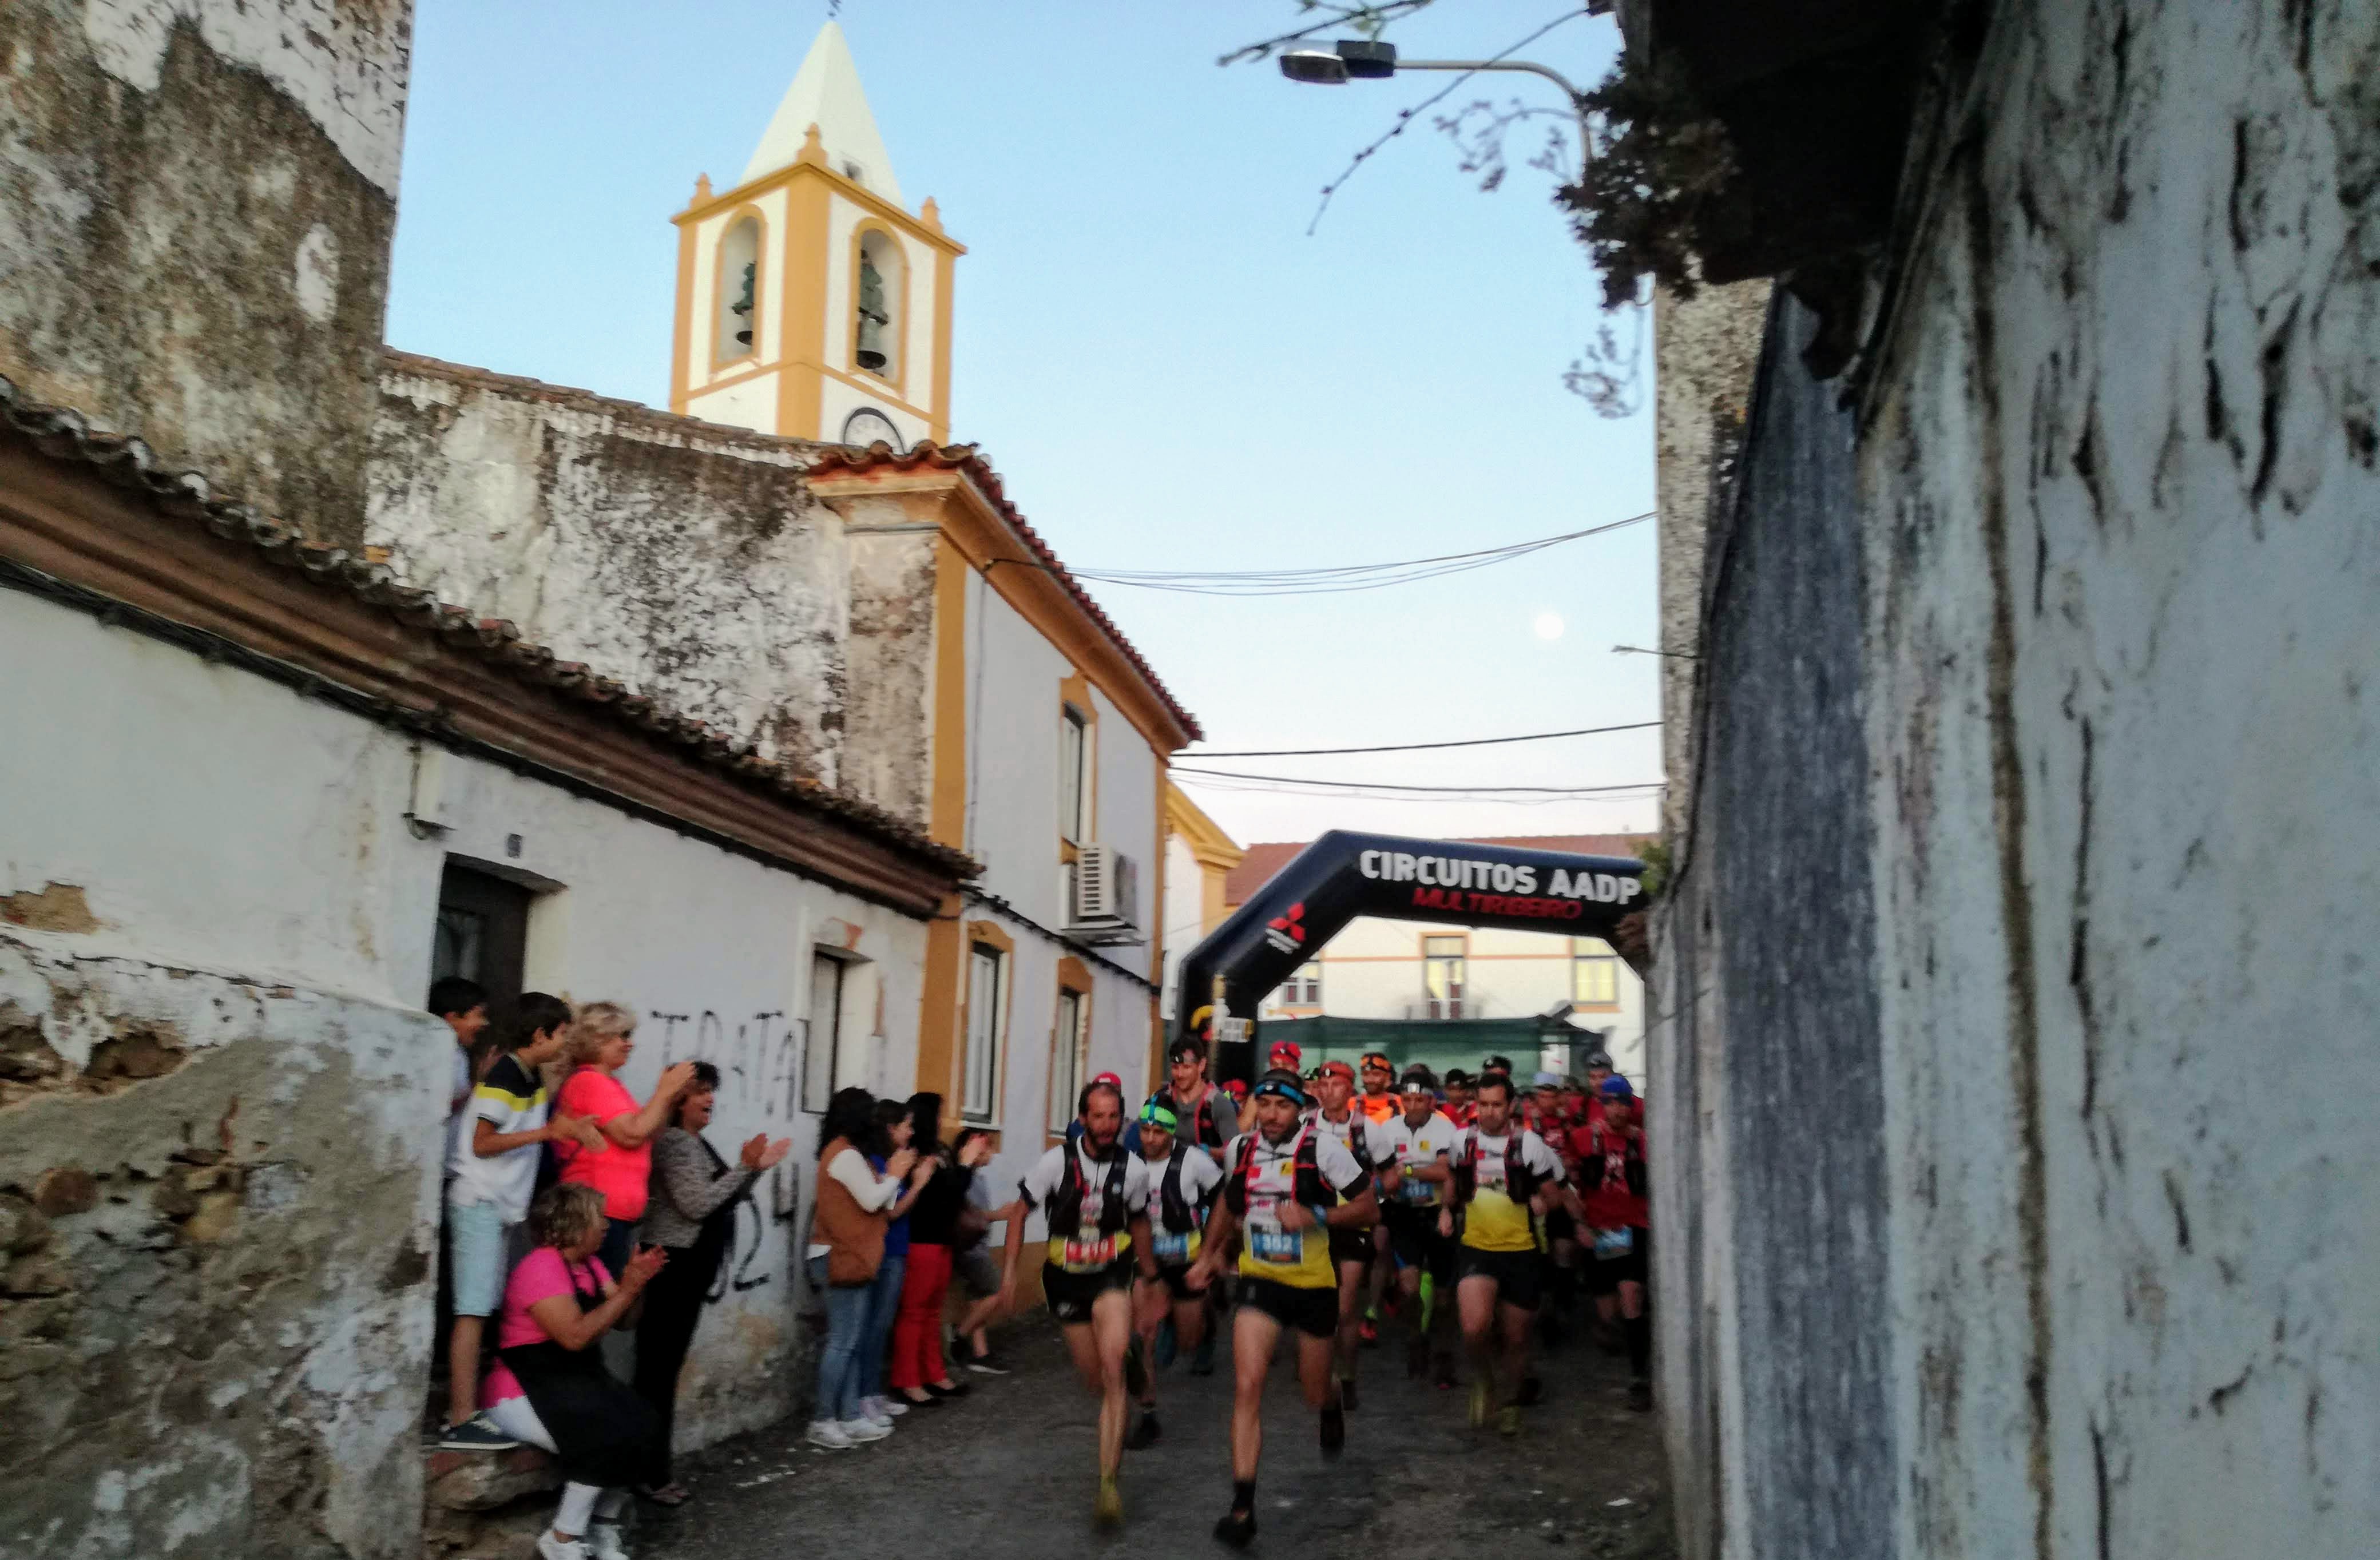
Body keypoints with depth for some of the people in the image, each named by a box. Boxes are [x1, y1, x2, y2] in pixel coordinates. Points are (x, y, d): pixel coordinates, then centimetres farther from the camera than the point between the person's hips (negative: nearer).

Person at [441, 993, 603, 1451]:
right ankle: (461, 1423, -10)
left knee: (484, 1309, 10)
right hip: (479, 1202, -9)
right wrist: (548, 1132, -23)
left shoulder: (532, 1078, 10)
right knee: (473, 1310, -10)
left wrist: (571, 1128, 1)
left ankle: (466, 1407, 15)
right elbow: (482, 1144, -19)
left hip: (501, 1205, 9)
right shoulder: (502, 1076, -16)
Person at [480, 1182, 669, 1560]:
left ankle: (603, 1528, 5)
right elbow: (576, 1336, -27)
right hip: (525, 1390, -8)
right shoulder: (542, 1268, -18)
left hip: (576, 1381, 8)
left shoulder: (589, 1264, 9)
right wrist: (626, 1291, -22)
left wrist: (636, 1282, -9)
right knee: (609, 1435, -26)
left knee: (642, 1429, -13)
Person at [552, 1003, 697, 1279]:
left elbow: (646, 1137, 21)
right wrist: (664, 1091, -9)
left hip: (618, 1212, 10)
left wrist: (672, 1098, 9)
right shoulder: (591, 1082, -11)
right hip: (600, 1212, -10)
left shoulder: (608, 1083, 19)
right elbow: (632, 1135, -19)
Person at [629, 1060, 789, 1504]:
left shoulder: (697, 1143, 16)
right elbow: (697, 1205, -21)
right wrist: (745, 1168, -17)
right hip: (674, 1266, -10)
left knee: (666, 1368, 12)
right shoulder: (675, 1141, -14)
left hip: (691, 1267, 10)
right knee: (658, 1369, -6)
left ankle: (654, 1469, 18)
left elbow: (723, 1201, 20)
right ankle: (649, 1474, -3)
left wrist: (756, 1169, 7)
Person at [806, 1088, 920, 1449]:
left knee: (851, 1340, 10)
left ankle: (851, 1416, 12)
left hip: (847, 1258, 10)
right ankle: (824, 1423, -4)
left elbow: (873, 1204, 17)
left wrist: (892, 1175, 9)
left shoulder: (842, 1153, 17)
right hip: (842, 1259, -10)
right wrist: (895, 1175, -2)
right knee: (843, 1341, -8)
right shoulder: (846, 1155, -15)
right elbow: (872, 1201, -16)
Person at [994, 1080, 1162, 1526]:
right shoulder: (1056, 1162, -11)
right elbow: (1019, 1212, 0)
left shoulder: (1133, 1169, -6)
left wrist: (1152, 1278, 20)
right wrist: (1010, 1269, -7)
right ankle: (1120, 1410, 49)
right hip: (1065, 1276, 1)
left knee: (1111, 1368, -22)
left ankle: (1108, 1481, -23)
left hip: (1112, 1275, -1)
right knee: (1093, 1379, 10)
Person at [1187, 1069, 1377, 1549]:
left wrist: (1315, 1216, -24)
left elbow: (1369, 1208, -11)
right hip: (1260, 1281, 2)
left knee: (1315, 1393, 12)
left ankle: (1331, 1406, 51)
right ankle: (1243, 1505, -10)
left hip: (1314, 1285, -2)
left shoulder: (1323, 1148, -15)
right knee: (1247, 1387, -13)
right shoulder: (1239, 1148, -2)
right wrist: (1210, 1254, 21)